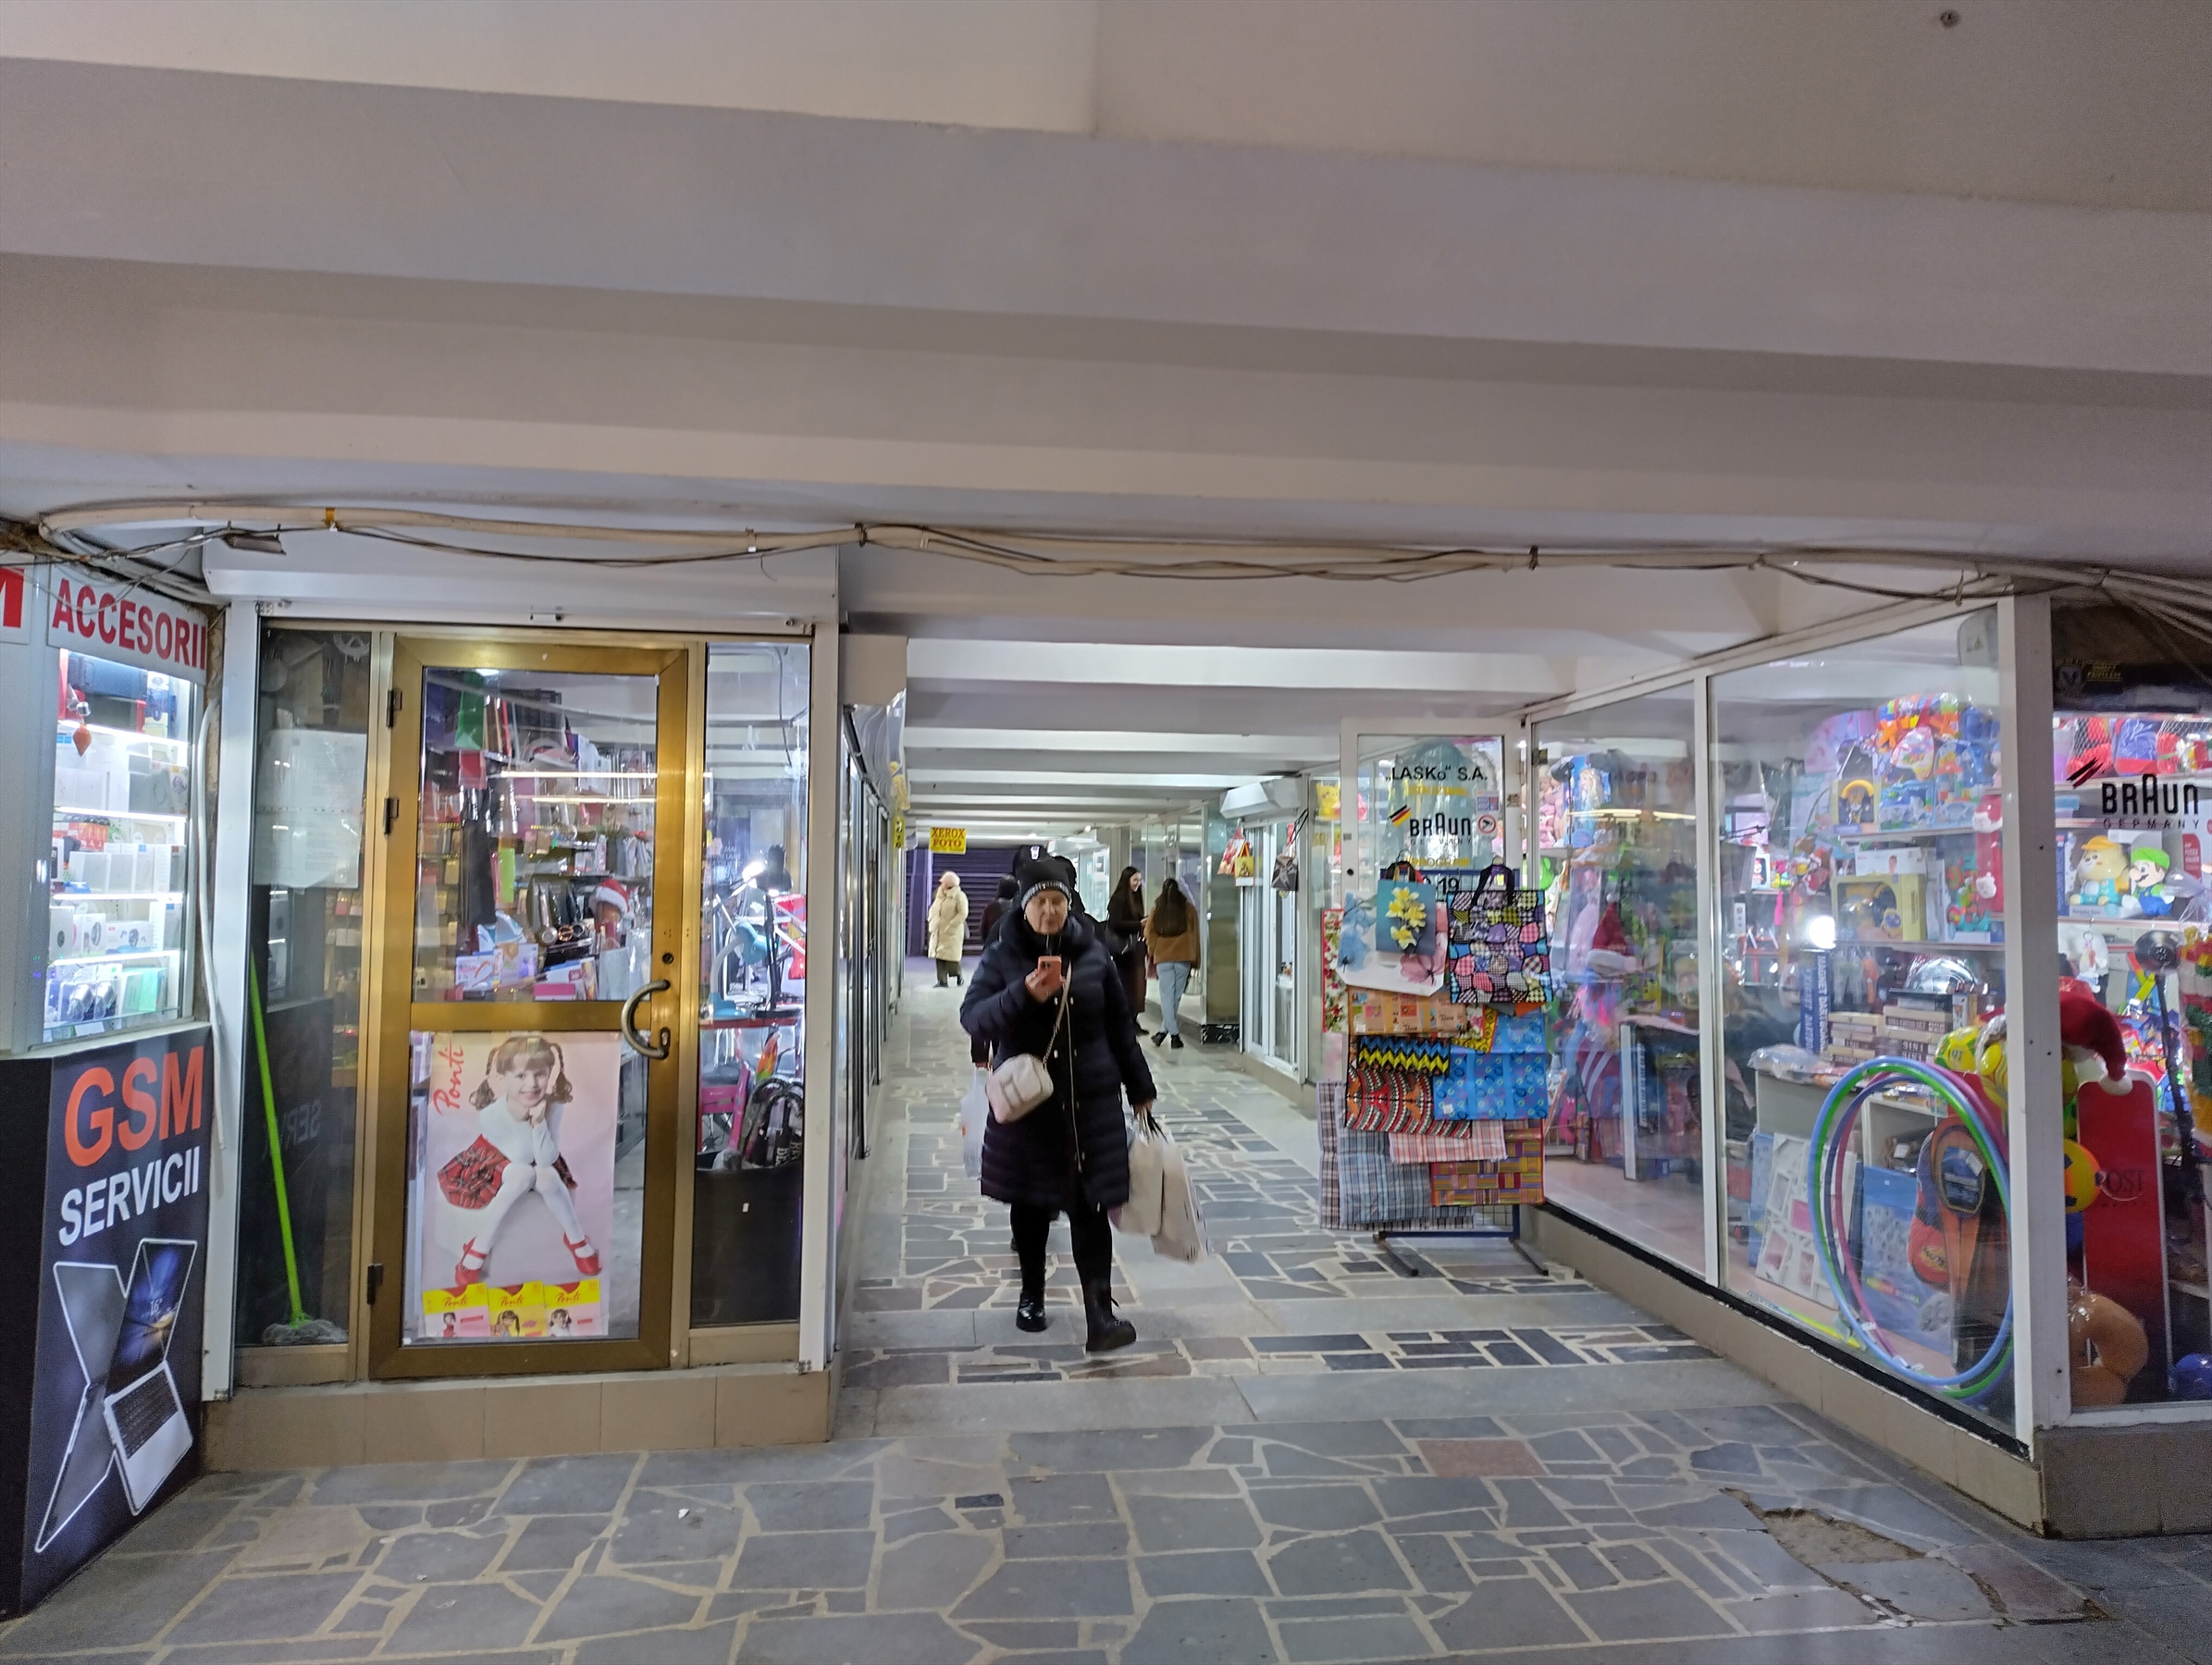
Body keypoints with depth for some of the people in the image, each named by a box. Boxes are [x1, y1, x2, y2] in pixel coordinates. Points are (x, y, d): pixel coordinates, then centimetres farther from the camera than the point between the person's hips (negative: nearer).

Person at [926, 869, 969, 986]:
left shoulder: (959, 896, -8)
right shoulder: (940, 895, 14)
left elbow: (963, 914, -15)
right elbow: (933, 910, 20)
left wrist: (950, 925, -18)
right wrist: (932, 923, 4)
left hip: (952, 933, -6)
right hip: (938, 932, 7)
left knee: (951, 957, -6)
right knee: (939, 956, 3)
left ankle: (958, 976, 18)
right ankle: (942, 980, 8)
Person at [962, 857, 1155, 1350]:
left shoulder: (1092, 952, 2)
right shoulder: (1002, 954, -3)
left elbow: (1120, 1025, 9)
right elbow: (971, 1017, -12)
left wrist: (1139, 1088, 11)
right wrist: (1023, 995, -28)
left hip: (1091, 1098, 0)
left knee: (1089, 1206, -5)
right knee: (1030, 1202, 14)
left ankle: (1100, 1317, -6)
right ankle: (1031, 1294, 33)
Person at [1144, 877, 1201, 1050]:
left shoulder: (1157, 909, 3)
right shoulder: (1188, 908, 3)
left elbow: (1149, 933, 7)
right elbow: (1194, 934, 6)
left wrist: (1152, 952, 20)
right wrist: (1195, 959, 13)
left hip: (1162, 957, 0)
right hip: (1183, 957, 0)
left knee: (1167, 996, 2)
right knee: (1175, 996, 8)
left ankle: (1174, 1034, -4)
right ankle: (1164, 1030, 8)